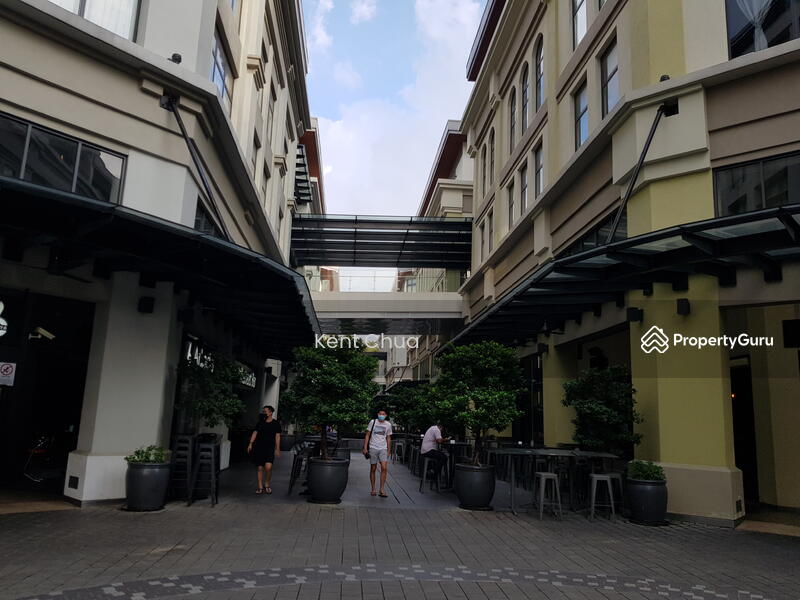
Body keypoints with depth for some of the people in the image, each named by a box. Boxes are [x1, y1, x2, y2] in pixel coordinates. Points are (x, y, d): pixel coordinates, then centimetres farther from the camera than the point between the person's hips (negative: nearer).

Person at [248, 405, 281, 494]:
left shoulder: (276, 424, 3)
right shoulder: (260, 423, 11)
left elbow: (277, 437, 2)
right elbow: (255, 433, 7)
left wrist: (277, 449, -3)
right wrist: (250, 444, -6)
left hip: (270, 448, -3)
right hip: (259, 447, 3)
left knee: (268, 467, -18)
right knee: (260, 468, 3)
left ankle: (267, 484, 3)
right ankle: (260, 487, 12)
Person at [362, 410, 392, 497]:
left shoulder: (388, 424, 8)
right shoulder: (373, 422, 2)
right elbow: (367, 435, 3)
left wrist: (388, 451, 14)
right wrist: (365, 448, -3)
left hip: (383, 448, 1)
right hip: (373, 448, -1)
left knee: (384, 468, -13)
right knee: (373, 469, 5)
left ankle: (382, 490, -9)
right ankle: (373, 490, 15)